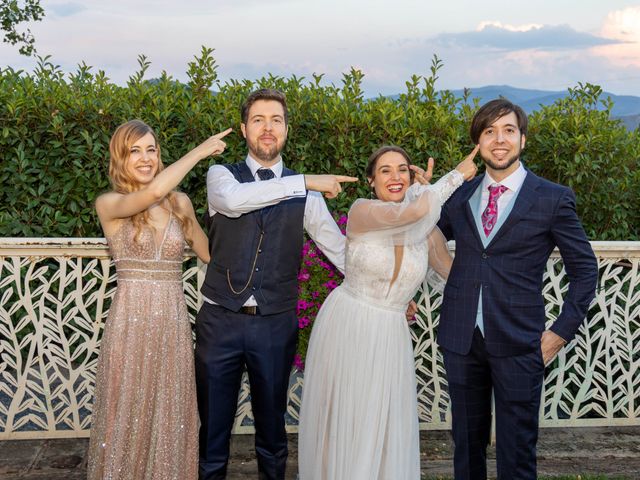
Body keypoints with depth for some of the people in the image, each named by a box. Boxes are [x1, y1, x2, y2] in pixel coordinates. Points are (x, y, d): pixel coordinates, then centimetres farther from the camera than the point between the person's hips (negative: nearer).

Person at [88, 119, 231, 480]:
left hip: (174, 323, 3)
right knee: (128, 416, 8)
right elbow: (152, 192, -25)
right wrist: (200, 151, -17)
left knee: (170, 417, 12)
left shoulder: (180, 202, 7)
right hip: (130, 323, -3)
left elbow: (210, 253, 17)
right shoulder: (109, 204, -5)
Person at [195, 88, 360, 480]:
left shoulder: (305, 194, 4)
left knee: (272, 425, 15)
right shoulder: (221, 175, -1)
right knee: (213, 425, 11)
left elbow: (340, 248, 8)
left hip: (276, 325, 1)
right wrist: (305, 181, -26)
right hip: (221, 320, -1)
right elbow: (234, 199, -25)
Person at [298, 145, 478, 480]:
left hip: (390, 339, 4)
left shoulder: (428, 230, -1)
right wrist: (457, 175, -20)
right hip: (345, 329, -3)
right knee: (340, 425, 9)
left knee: (385, 431, 10)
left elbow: (455, 273, 13)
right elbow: (412, 212, -31)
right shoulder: (361, 212, -15)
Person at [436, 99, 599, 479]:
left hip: (518, 345, -3)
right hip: (461, 338, 3)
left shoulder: (553, 199, -2)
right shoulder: (459, 195, 8)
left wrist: (562, 331, -3)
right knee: (467, 444, 14)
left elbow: (585, 269, 3)